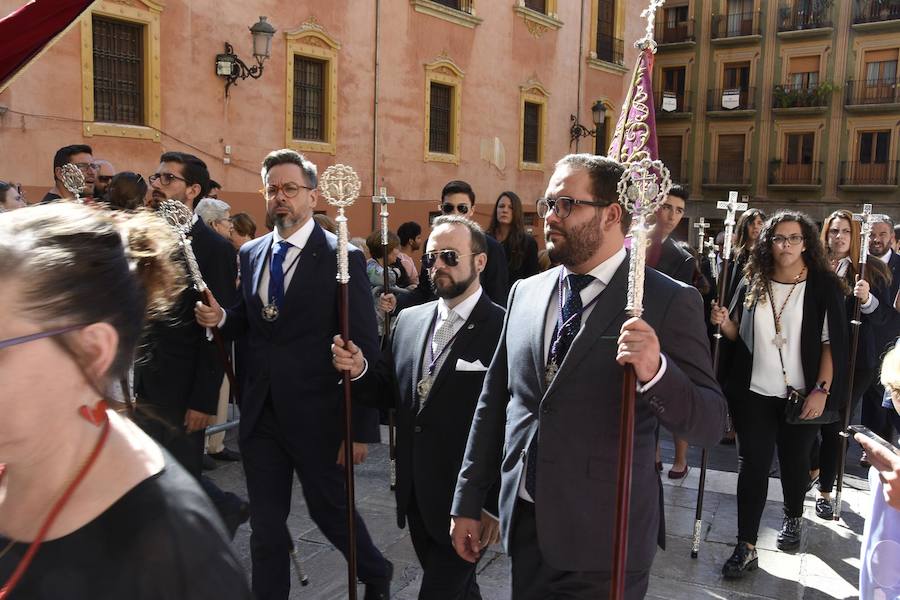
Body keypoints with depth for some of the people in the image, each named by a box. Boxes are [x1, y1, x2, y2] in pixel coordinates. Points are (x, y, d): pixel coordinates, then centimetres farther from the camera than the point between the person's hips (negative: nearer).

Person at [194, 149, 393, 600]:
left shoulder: (342, 257, -11)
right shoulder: (251, 253, 7)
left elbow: (364, 348, -12)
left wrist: (361, 429, -14)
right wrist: (221, 319, -7)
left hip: (316, 415, -4)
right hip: (260, 412, 5)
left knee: (330, 510, 14)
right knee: (265, 524, 14)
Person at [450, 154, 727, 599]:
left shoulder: (669, 301, -10)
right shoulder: (525, 292, 5)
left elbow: (710, 424, -11)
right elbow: (494, 401, 9)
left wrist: (655, 371, -31)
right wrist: (468, 503, 11)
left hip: (604, 539, -4)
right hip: (525, 526, 5)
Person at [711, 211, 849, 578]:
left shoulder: (824, 286, -6)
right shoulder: (752, 284, 3)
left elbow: (834, 343, -7)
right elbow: (738, 335, 11)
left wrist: (821, 390, -13)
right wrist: (724, 323, -10)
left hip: (801, 395, -1)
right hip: (754, 393, 2)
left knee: (794, 460, 16)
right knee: (753, 465, 1)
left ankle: (793, 518, 43)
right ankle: (746, 546, 7)